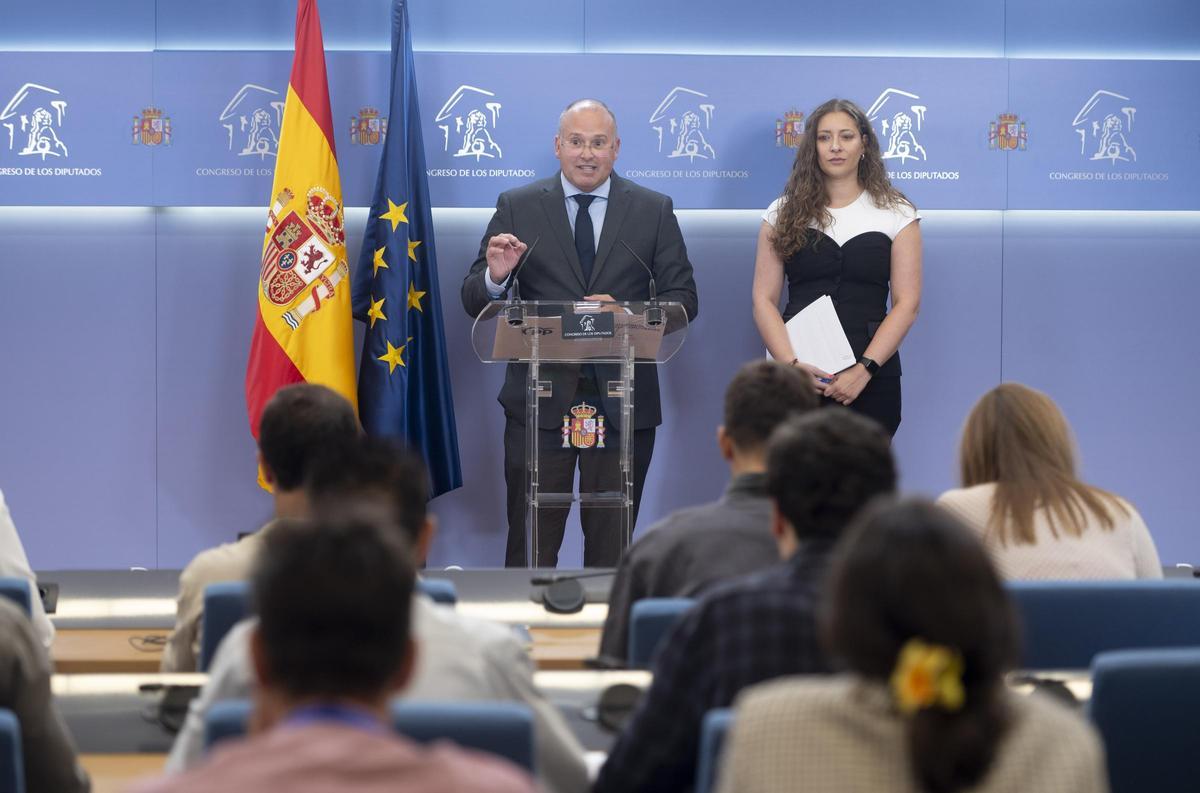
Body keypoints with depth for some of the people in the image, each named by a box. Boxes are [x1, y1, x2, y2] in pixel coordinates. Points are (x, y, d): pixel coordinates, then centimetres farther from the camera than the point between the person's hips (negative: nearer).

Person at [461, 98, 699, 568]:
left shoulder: (654, 211, 6)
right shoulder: (517, 208, 4)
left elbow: (683, 300, 3)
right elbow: (475, 304, 3)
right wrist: (495, 276, -21)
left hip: (622, 402, 1)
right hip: (540, 400, -1)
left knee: (613, 546, 7)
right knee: (531, 547, 2)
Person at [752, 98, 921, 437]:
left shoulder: (896, 214, 6)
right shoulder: (783, 214, 9)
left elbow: (907, 303, -1)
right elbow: (763, 299, 3)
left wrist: (864, 370, -12)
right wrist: (791, 364, -12)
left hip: (871, 380, 0)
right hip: (797, 380, 1)